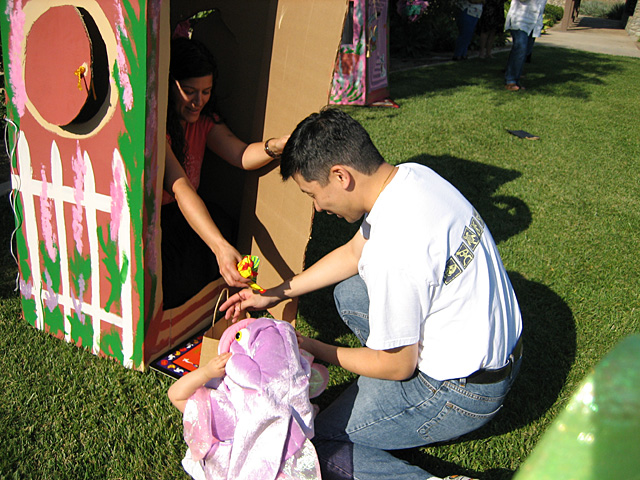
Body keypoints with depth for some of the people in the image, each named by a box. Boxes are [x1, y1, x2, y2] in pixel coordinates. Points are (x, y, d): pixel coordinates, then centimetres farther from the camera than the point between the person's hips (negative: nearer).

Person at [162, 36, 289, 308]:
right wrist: (219, 247, -46)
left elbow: (241, 156, -12)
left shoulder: (203, 119, 3)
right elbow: (180, 189, -34)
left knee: (223, 225, -18)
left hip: (187, 217, 7)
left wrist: (276, 146, -35)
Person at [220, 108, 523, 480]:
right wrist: (274, 294, 13)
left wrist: (318, 351, -1)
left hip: (463, 393, -8)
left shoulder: (395, 253, -32)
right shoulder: (411, 175, -5)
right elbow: (354, 253, 10)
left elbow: (397, 367, -17)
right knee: (348, 290, 15)